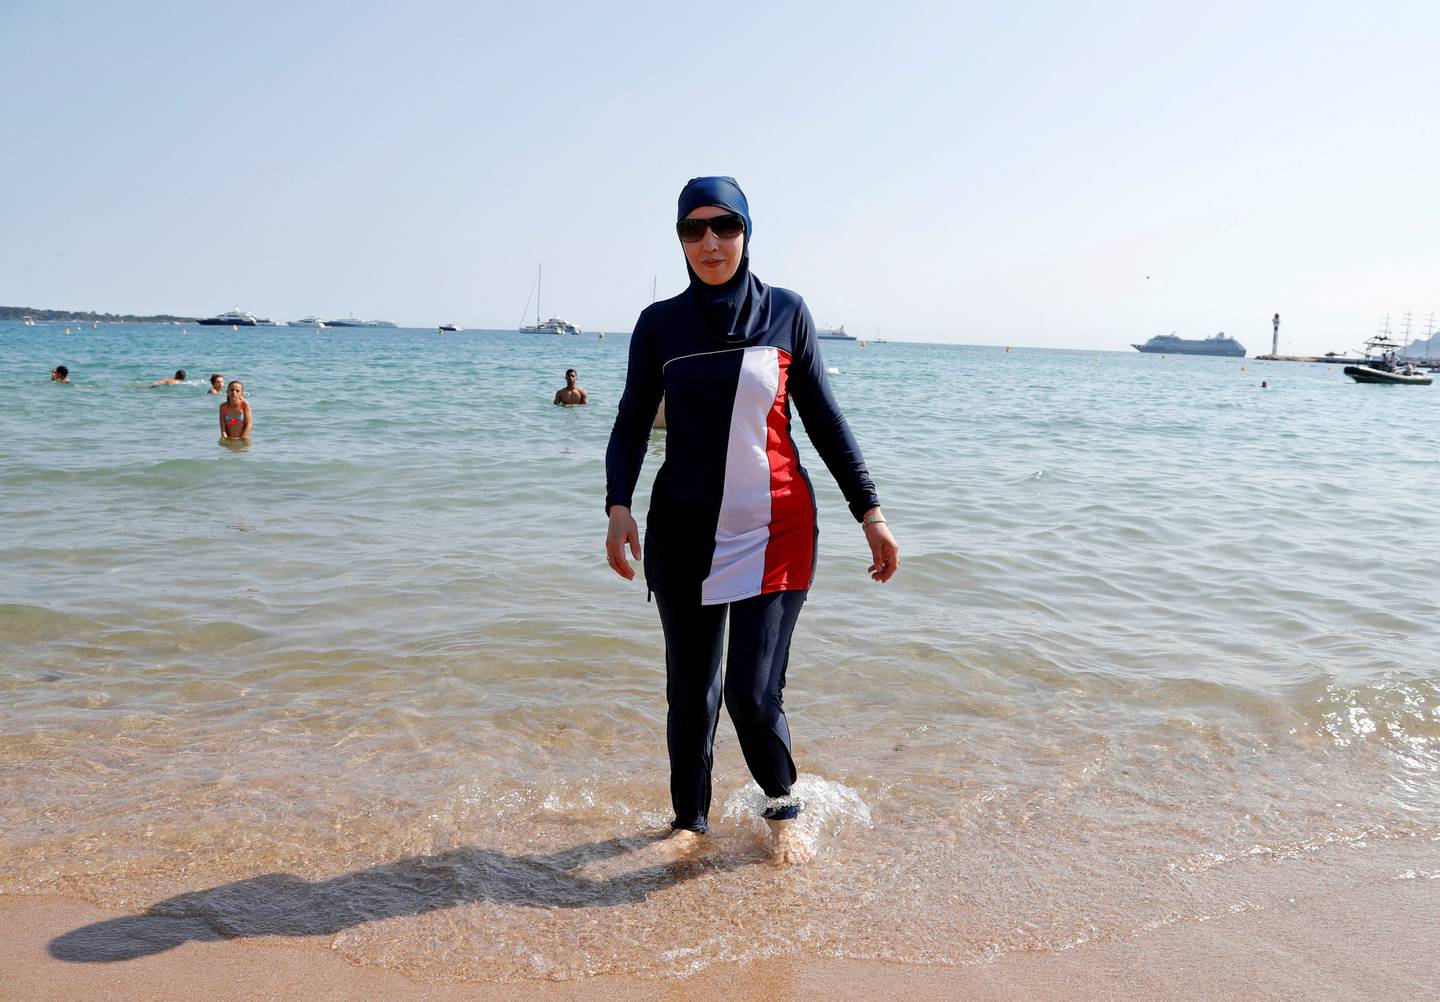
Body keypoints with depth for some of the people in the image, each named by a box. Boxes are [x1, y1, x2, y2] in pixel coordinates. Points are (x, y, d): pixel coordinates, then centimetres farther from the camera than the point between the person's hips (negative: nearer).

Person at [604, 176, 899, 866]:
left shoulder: (786, 313, 2)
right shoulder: (660, 323, 4)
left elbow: (823, 419, 5)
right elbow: (632, 425, 3)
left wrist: (870, 511, 1)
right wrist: (618, 506, -13)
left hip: (774, 531, -1)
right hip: (684, 534, 2)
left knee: (753, 693, -6)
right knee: (690, 692, 8)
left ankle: (782, 807, 24)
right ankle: (690, 818, 32)